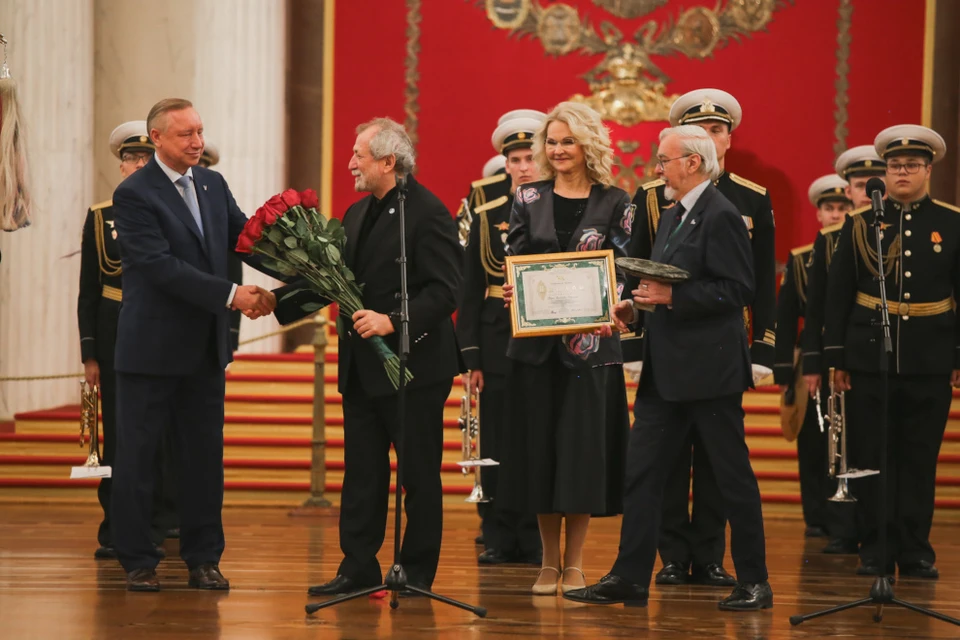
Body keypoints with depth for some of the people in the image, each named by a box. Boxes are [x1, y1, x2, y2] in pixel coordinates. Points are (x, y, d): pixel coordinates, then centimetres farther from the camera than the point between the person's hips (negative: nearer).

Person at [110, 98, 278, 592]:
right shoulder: (134, 195, -12)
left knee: (204, 454, 8)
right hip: (152, 345, -6)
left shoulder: (213, 185, 9)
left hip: (205, 347, 6)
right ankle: (137, 561, 11)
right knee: (137, 455, 2)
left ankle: (203, 559, 15)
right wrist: (230, 295, -25)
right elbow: (161, 265, -21)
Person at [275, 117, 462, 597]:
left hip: (414, 364, -8)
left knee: (419, 475, 2)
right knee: (362, 472, 11)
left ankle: (417, 572, 9)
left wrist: (394, 321, -27)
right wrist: (280, 299, 2)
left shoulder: (428, 213, -13)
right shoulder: (357, 214, 13)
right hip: (362, 369, 8)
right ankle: (359, 567, 16)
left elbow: (444, 290, -19)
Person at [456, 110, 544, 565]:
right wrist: (469, 356, -1)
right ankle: (498, 539, 10)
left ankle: (535, 540, 8)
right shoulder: (486, 217, 8)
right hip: (497, 339, 2)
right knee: (496, 441, 3)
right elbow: (471, 289, 5)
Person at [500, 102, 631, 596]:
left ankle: (574, 564, 8)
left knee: (584, 445, -1)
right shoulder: (528, 199, 7)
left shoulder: (614, 203, 2)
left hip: (591, 342, -2)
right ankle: (549, 561, 13)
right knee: (538, 445, 3)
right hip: (536, 342, 2)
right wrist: (510, 293, -15)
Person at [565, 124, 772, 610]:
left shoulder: (720, 216, -13)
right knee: (641, 473, 6)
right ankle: (630, 579, 9)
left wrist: (671, 296, -23)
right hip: (666, 371, 9)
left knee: (734, 478, 1)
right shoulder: (673, 216, 16)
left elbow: (736, 291, -20)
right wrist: (637, 306, 6)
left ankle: (754, 583, 9)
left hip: (709, 370, -9)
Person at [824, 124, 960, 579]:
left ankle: (915, 551, 11)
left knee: (920, 459, 4)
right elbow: (838, 293, 6)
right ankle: (876, 550, 9)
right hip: (870, 358, 0)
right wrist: (836, 357, 1)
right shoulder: (860, 224, 5)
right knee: (872, 459, 2)